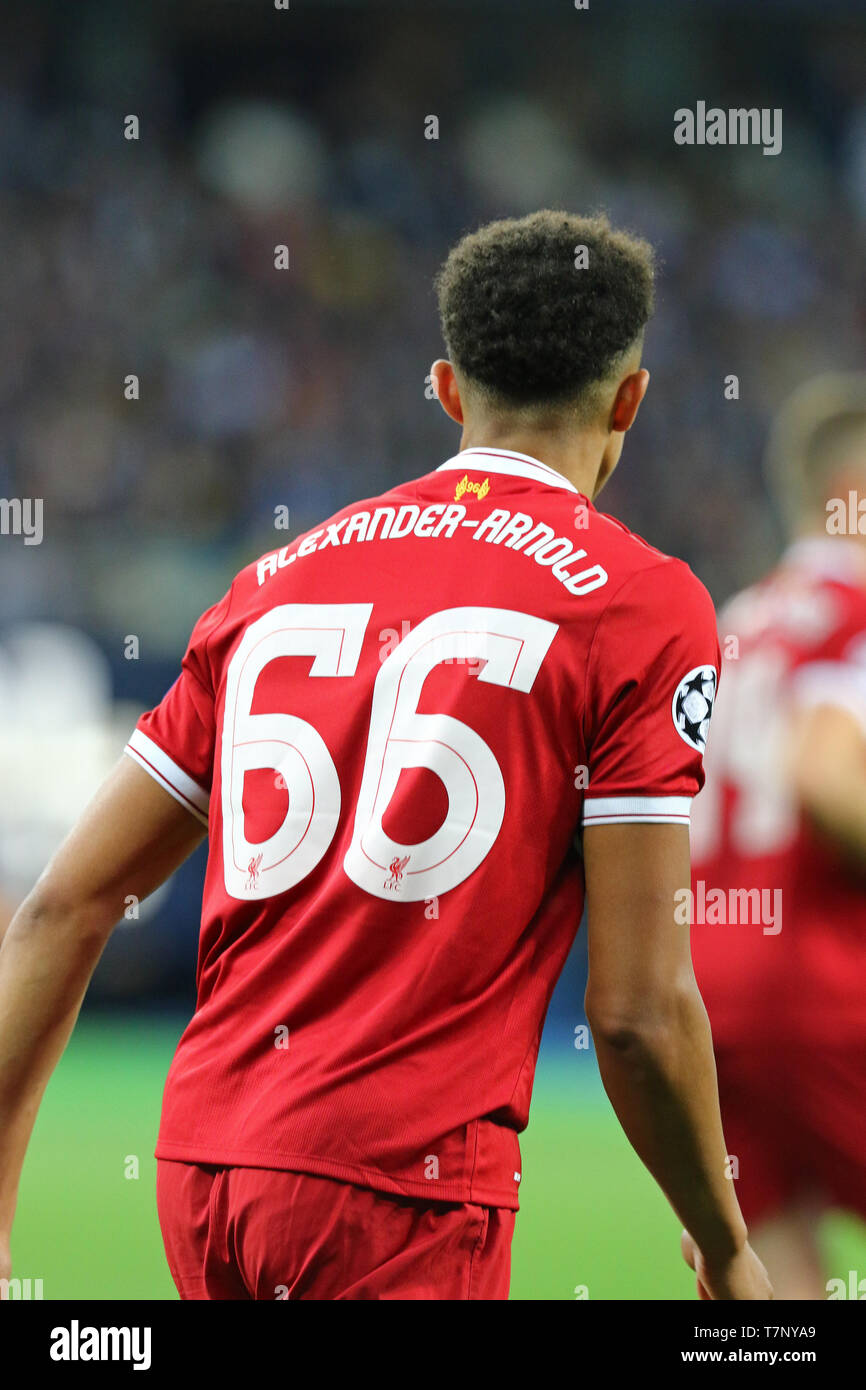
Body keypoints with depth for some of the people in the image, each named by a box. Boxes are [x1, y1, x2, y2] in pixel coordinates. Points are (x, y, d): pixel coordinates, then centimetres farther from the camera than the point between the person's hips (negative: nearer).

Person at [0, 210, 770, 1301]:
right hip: (404, 1181, -6)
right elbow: (636, 1009, -8)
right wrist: (726, 1250, 7)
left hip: (197, 1169, 6)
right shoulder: (643, 606, -2)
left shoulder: (278, 579, 14)